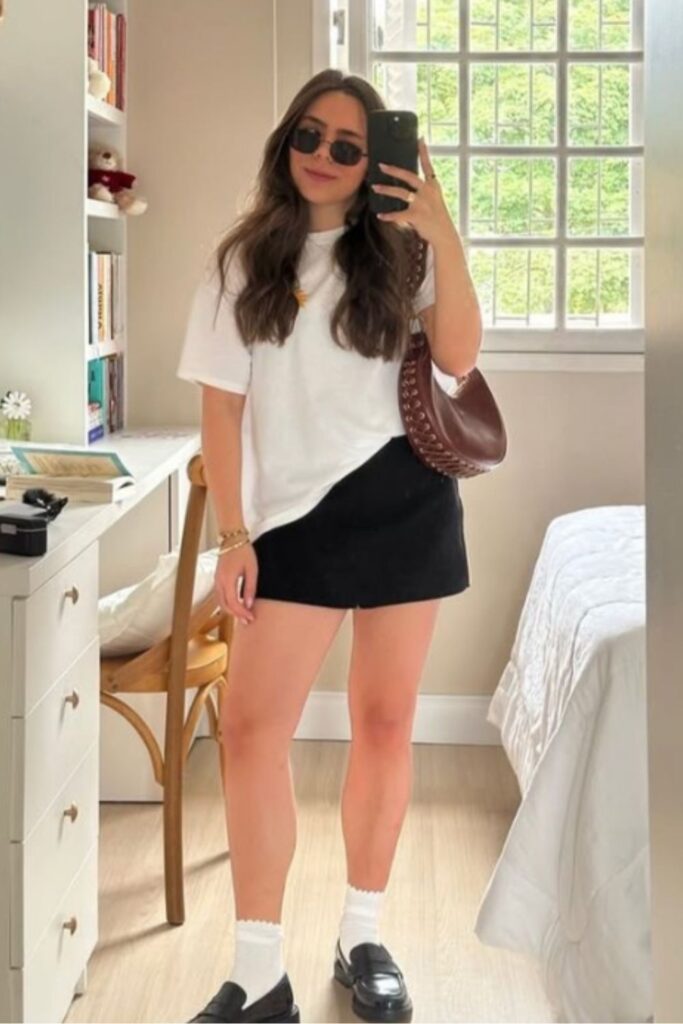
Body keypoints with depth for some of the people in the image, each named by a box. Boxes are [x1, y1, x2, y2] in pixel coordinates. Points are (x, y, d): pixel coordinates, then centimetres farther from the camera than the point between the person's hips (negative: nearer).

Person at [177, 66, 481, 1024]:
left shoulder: (396, 255, 5)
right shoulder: (244, 261, 5)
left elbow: (456, 359, -10)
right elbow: (223, 404, 3)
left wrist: (441, 234, -19)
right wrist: (234, 534, -3)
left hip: (406, 502, 0)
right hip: (298, 516, 0)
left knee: (385, 721, 6)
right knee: (249, 728, -8)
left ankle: (363, 941, 21)